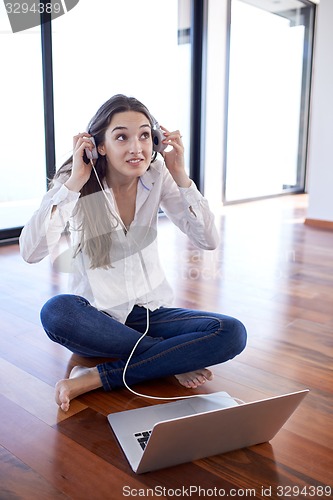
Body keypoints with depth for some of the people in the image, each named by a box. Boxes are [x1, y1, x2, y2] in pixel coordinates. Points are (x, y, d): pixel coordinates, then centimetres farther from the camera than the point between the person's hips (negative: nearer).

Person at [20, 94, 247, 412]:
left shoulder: (157, 177, -4)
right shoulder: (74, 183, -12)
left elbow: (208, 240, -11)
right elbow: (31, 252, -27)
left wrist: (181, 177, -18)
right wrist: (73, 184, -28)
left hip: (151, 311, 3)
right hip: (98, 317, -2)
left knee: (232, 333, -21)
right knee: (56, 312, -36)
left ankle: (96, 378, -19)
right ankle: (176, 361, -16)